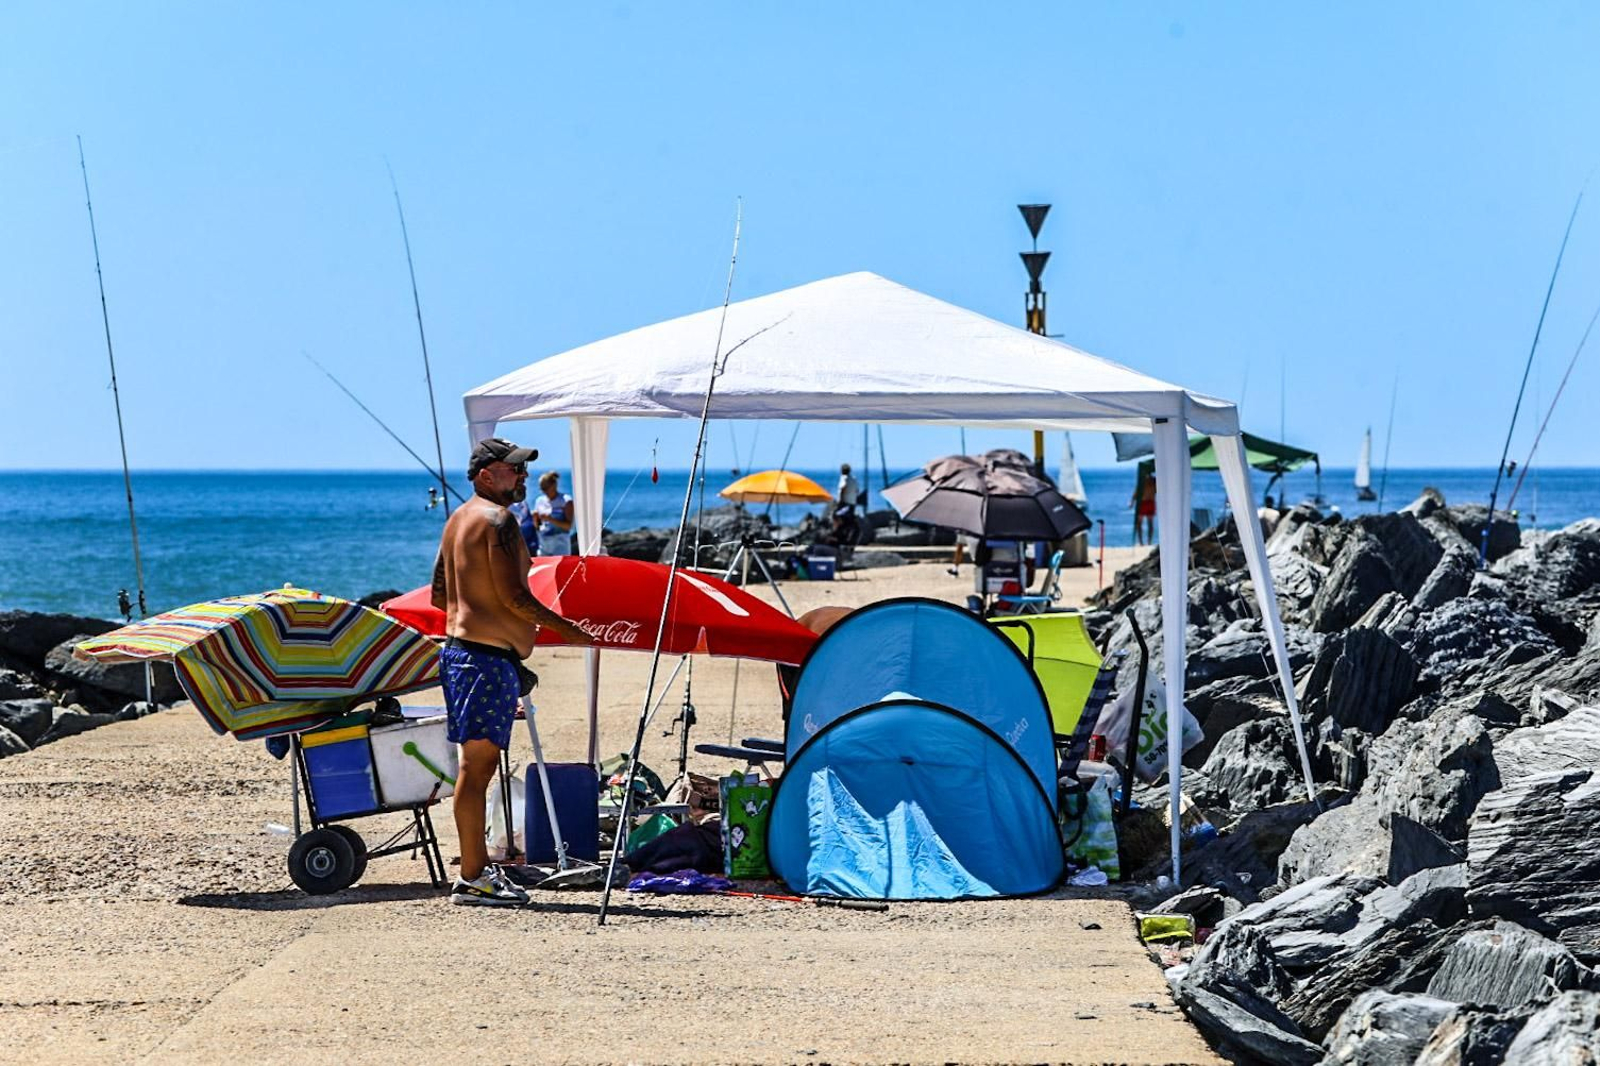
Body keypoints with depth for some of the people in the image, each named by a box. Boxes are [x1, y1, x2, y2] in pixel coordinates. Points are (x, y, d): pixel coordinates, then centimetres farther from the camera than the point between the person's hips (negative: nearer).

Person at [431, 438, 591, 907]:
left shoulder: (460, 518, 18)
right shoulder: (497, 520, -12)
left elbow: (439, 594, 22)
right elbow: (514, 596, -18)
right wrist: (568, 629, -8)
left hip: (461, 650, 11)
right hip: (488, 656, -11)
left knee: (479, 763, 14)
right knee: (477, 764, -9)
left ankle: (479, 866, 19)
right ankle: (471, 878, -9)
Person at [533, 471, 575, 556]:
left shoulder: (565, 501, -4)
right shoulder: (540, 501, 10)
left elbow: (568, 525, -11)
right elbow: (537, 526, 16)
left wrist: (550, 519, -22)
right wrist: (535, 518, -7)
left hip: (560, 546, -5)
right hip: (544, 545, 5)